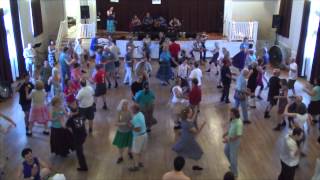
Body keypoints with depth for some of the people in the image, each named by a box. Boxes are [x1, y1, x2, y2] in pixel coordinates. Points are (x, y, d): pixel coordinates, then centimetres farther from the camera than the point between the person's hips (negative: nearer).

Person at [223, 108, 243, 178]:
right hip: (229, 138, 9)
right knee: (226, 151, 28)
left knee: (233, 157, 8)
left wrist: (228, 140, -28)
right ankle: (233, 165, 52)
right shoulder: (232, 119, -10)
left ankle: (234, 173, 30)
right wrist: (226, 133, 3)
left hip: (235, 141, -9)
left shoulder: (239, 123, -36)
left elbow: (239, 135, -33)